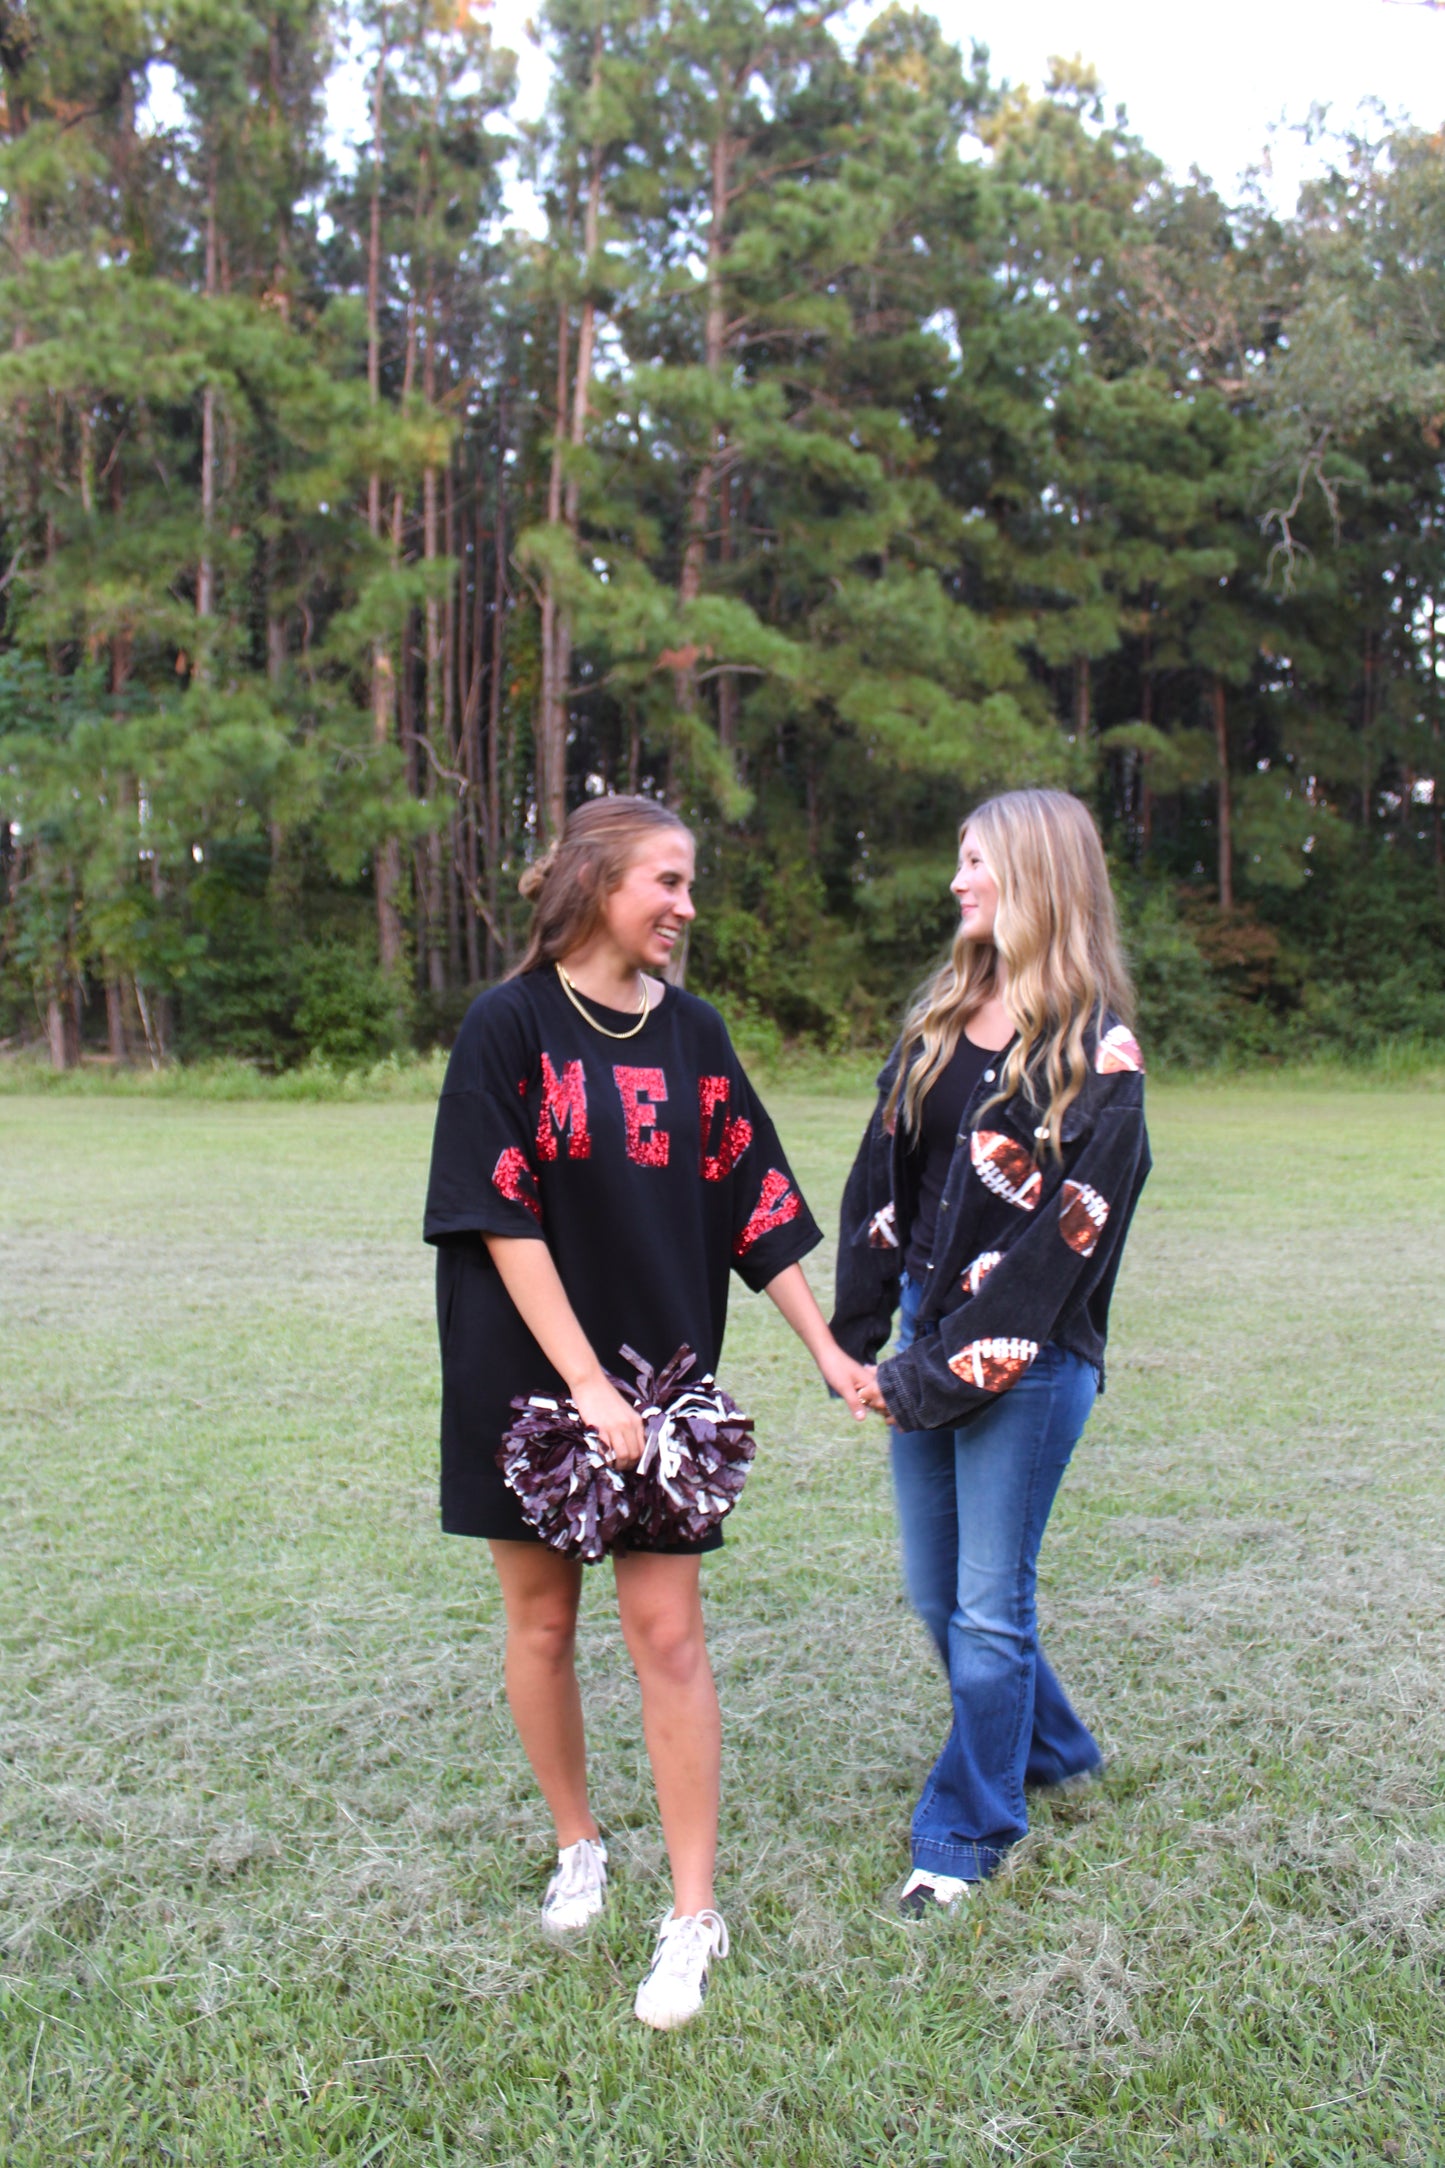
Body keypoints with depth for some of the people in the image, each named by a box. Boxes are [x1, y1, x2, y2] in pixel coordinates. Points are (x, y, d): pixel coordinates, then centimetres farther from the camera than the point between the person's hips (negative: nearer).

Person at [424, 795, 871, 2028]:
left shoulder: (692, 1033, 4)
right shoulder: (511, 1025, -8)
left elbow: (754, 1205, 7)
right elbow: (501, 1220, -13)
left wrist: (827, 1348, 6)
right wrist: (587, 1382, -18)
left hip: (663, 1372, 2)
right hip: (529, 1375, -2)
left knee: (668, 1632, 1)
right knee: (542, 1619, 12)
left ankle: (695, 1916, 13)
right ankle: (578, 1845, 35)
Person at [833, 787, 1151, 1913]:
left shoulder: (1097, 1048, -10)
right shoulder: (942, 1016, 9)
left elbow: (1065, 1231, -15)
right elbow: (882, 1176, 8)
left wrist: (942, 1370, -15)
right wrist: (864, 1334, 1)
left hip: (1030, 1359, -7)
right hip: (930, 1341, 7)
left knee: (989, 1607, 3)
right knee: (937, 1597, 17)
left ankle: (968, 1830, 23)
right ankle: (1051, 1747, 42)